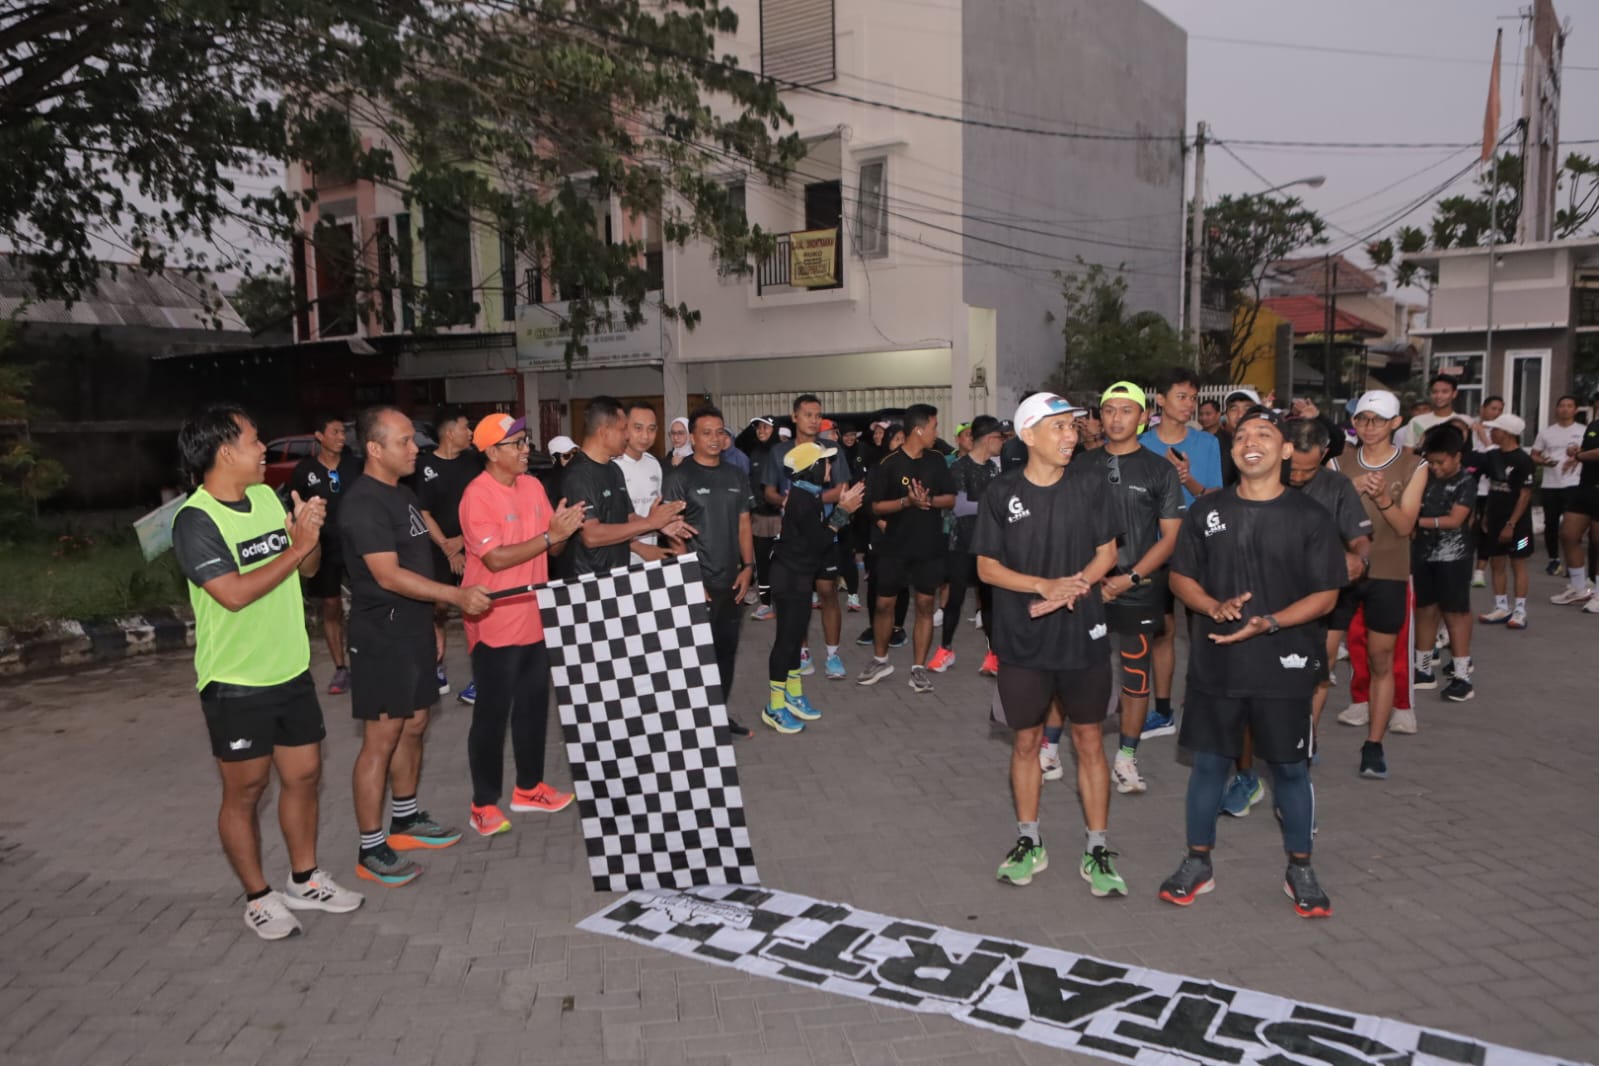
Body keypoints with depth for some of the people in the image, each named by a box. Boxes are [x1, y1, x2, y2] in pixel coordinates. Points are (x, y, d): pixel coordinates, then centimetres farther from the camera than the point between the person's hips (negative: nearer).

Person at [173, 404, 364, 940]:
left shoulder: (266, 497, 5)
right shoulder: (196, 520, -17)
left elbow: (307, 568, 11)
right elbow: (235, 593, -26)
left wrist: (312, 533, -10)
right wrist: (297, 547, -21)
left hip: (291, 671, 7)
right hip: (236, 684, -7)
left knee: (304, 775, 15)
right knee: (245, 792, 8)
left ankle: (305, 880, 32)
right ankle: (258, 897, 24)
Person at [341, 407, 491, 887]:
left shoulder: (401, 492, 12)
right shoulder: (363, 503, -18)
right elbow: (388, 576, -25)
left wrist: (431, 618, 20)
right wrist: (456, 595, -31)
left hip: (413, 630, 9)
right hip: (382, 637, -9)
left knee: (414, 726, 17)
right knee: (381, 739, -3)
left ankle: (406, 819, 31)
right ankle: (371, 849, 6)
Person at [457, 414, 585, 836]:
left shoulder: (533, 486, 7)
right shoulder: (477, 495, -16)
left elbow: (552, 549, 9)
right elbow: (496, 558, -23)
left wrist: (562, 533, -13)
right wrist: (549, 535, -23)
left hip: (535, 619, 7)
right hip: (495, 624, -7)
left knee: (534, 705, 16)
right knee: (492, 712, 2)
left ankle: (529, 787, 31)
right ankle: (484, 803, 15)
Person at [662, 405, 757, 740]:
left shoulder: (736, 476, 10)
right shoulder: (678, 477, -7)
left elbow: (743, 524, 13)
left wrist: (748, 566, 2)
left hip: (732, 580, 5)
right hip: (698, 582, -5)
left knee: (727, 649, 13)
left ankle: (721, 712, 26)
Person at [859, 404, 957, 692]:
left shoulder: (937, 461, 3)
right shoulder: (889, 464, -8)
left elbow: (951, 499, 4)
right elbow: (876, 506, -7)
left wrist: (929, 500, -16)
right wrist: (907, 501, -21)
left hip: (930, 546, 2)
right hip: (896, 546, -2)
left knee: (925, 605, 4)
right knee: (883, 604, 5)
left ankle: (919, 668, 12)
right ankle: (880, 660, 24)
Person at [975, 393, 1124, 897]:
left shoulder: (1088, 483, -4)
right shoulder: (1002, 493, -6)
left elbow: (1107, 552, 1)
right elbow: (986, 567, -4)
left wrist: (1071, 590, -16)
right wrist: (1046, 584, -17)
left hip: (1083, 634, 0)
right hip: (1023, 640, 0)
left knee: (1089, 741, 8)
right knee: (1026, 741, 12)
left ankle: (1097, 851, 19)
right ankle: (1029, 842, 28)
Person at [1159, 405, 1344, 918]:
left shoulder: (1308, 516, -3)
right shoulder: (1207, 510, 3)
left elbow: (1326, 593, -5)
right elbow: (1181, 576, 7)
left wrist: (1270, 623, -20)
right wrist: (1213, 606, -14)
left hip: (1283, 665, -1)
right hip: (1215, 662, 2)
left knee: (1290, 767, 10)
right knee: (1209, 762, 11)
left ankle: (1300, 869, 28)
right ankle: (1197, 862, 25)